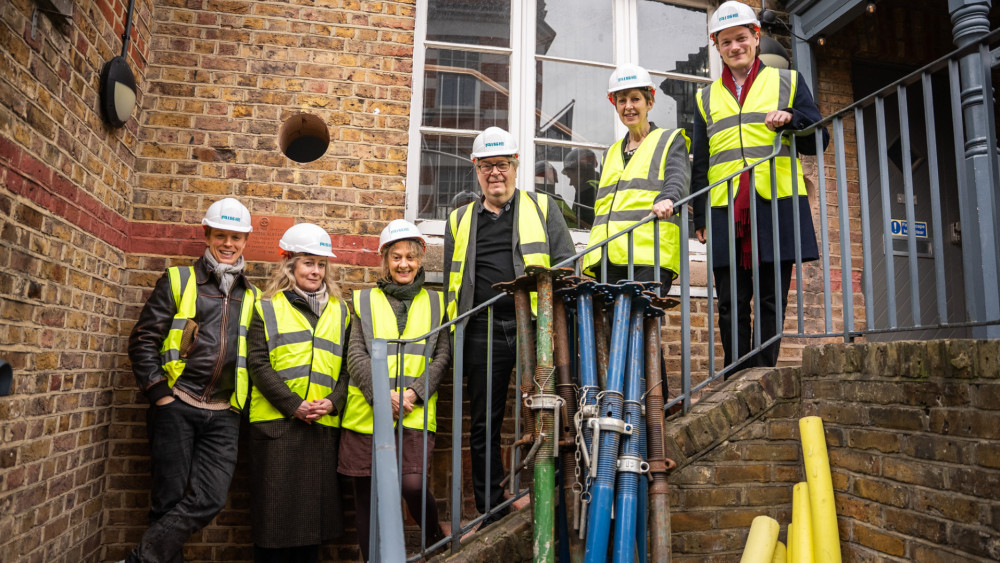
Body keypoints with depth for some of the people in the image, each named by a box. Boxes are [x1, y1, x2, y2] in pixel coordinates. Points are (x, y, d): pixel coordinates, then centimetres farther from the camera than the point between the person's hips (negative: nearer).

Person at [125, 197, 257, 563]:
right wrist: (159, 393, -7)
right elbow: (143, 340, 1)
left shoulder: (251, 297, 14)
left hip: (224, 415, 3)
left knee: (208, 500, -5)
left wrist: (246, 403, 8)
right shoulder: (178, 281, 5)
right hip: (177, 406, -2)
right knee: (170, 499, 1)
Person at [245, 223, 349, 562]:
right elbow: (257, 363, -4)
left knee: (314, 505, 7)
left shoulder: (340, 312, 13)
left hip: (323, 425, 2)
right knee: (275, 506, 2)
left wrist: (333, 402, -10)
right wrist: (295, 406, -14)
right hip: (276, 421, -2)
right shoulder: (267, 308, 6)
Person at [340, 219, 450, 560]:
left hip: (415, 413, -1)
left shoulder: (435, 302, 13)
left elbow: (442, 355, 4)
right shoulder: (365, 301, 12)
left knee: (414, 484, -12)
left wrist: (413, 393, -11)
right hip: (366, 412, 1)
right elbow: (356, 355, 2)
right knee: (367, 493, 5)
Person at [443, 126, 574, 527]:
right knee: (484, 426, 6)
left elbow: (566, 265, 7)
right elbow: (451, 284, 20)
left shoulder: (542, 208, 13)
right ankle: (490, 515, 17)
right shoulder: (460, 220, 19)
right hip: (483, 332, 2)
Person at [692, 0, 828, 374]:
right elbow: (700, 164, 16)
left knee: (771, 298, 0)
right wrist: (700, 218, 7)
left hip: (776, 206, -1)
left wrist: (790, 119, -12)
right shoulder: (707, 98, 19)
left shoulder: (787, 82, 14)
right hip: (725, 212, 2)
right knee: (731, 303, 0)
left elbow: (817, 141, 9)